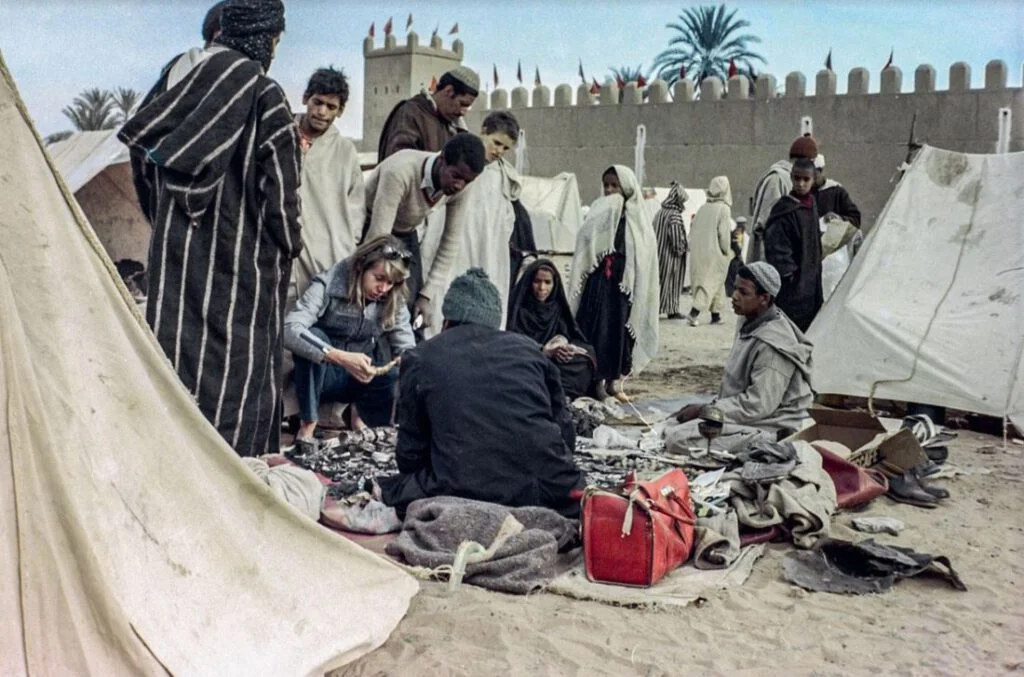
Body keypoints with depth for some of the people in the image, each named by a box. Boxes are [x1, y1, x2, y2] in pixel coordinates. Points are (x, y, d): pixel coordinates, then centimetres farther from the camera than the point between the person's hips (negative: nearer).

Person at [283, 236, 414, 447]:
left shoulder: (394, 302, -5)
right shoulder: (328, 285, -20)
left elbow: (407, 349, -8)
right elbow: (289, 330, -34)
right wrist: (340, 357, -47)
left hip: (362, 379, 3)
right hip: (323, 375, -3)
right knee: (313, 335, -33)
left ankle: (361, 415, 5)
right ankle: (307, 427, -23)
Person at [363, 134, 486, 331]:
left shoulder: (460, 188, -17)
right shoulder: (401, 171, -36)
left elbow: (450, 242, -10)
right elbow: (378, 237, -35)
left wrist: (427, 295, -14)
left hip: (405, 234, 5)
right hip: (369, 231, -5)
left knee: (415, 312, -4)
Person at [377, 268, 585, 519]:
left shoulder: (419, 358, 10)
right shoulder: (529, 348, 16)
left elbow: (410, 454, 11)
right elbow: (566, 432, 16)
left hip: (465, 494, -2)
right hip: (551, 493, 2)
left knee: (395, 489, 24)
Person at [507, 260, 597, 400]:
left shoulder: (558, 308, 13)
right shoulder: (519, 309, -2)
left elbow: (574, 337, 6)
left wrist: (565, 347, -18)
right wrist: (546, 351, -24)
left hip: (556, 363, 5)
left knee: (583, 360, -24)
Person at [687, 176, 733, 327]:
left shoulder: (702, 208, 6)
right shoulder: (723, 209, -10)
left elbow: (693, 230, 8)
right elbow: (724, 234, -13)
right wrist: (726, 251, -1)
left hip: (698, 252, 6)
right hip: (715, 254, -6)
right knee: (712, 282, -1)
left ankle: (716, 315, 19)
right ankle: (694, 312, -15)